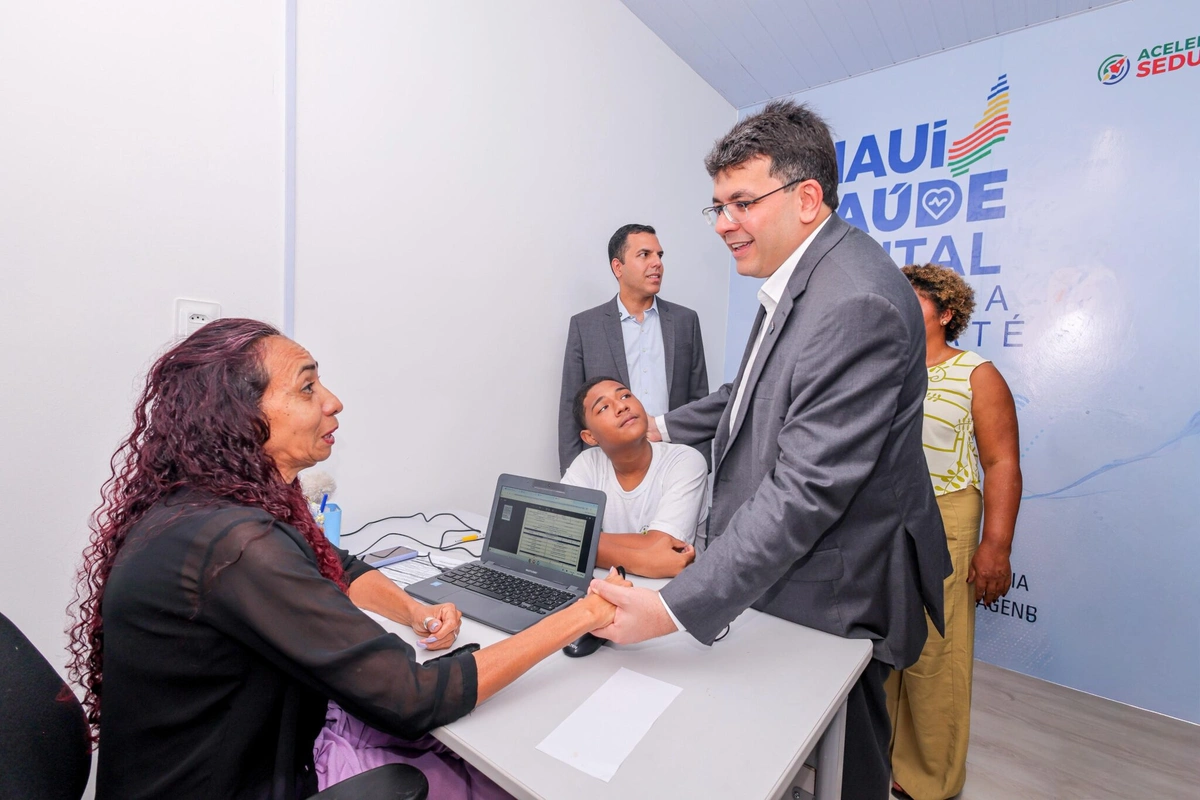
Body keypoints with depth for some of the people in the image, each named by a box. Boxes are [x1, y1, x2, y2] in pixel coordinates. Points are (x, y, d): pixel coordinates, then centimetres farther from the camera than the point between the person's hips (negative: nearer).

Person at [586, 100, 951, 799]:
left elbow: (807, 490, -32)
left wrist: (674, 608, -30)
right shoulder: (803, 275, 5)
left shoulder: (856, 303, -28)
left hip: (834, 591, -9)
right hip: (786, 563, 9)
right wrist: (668, 426, 26)